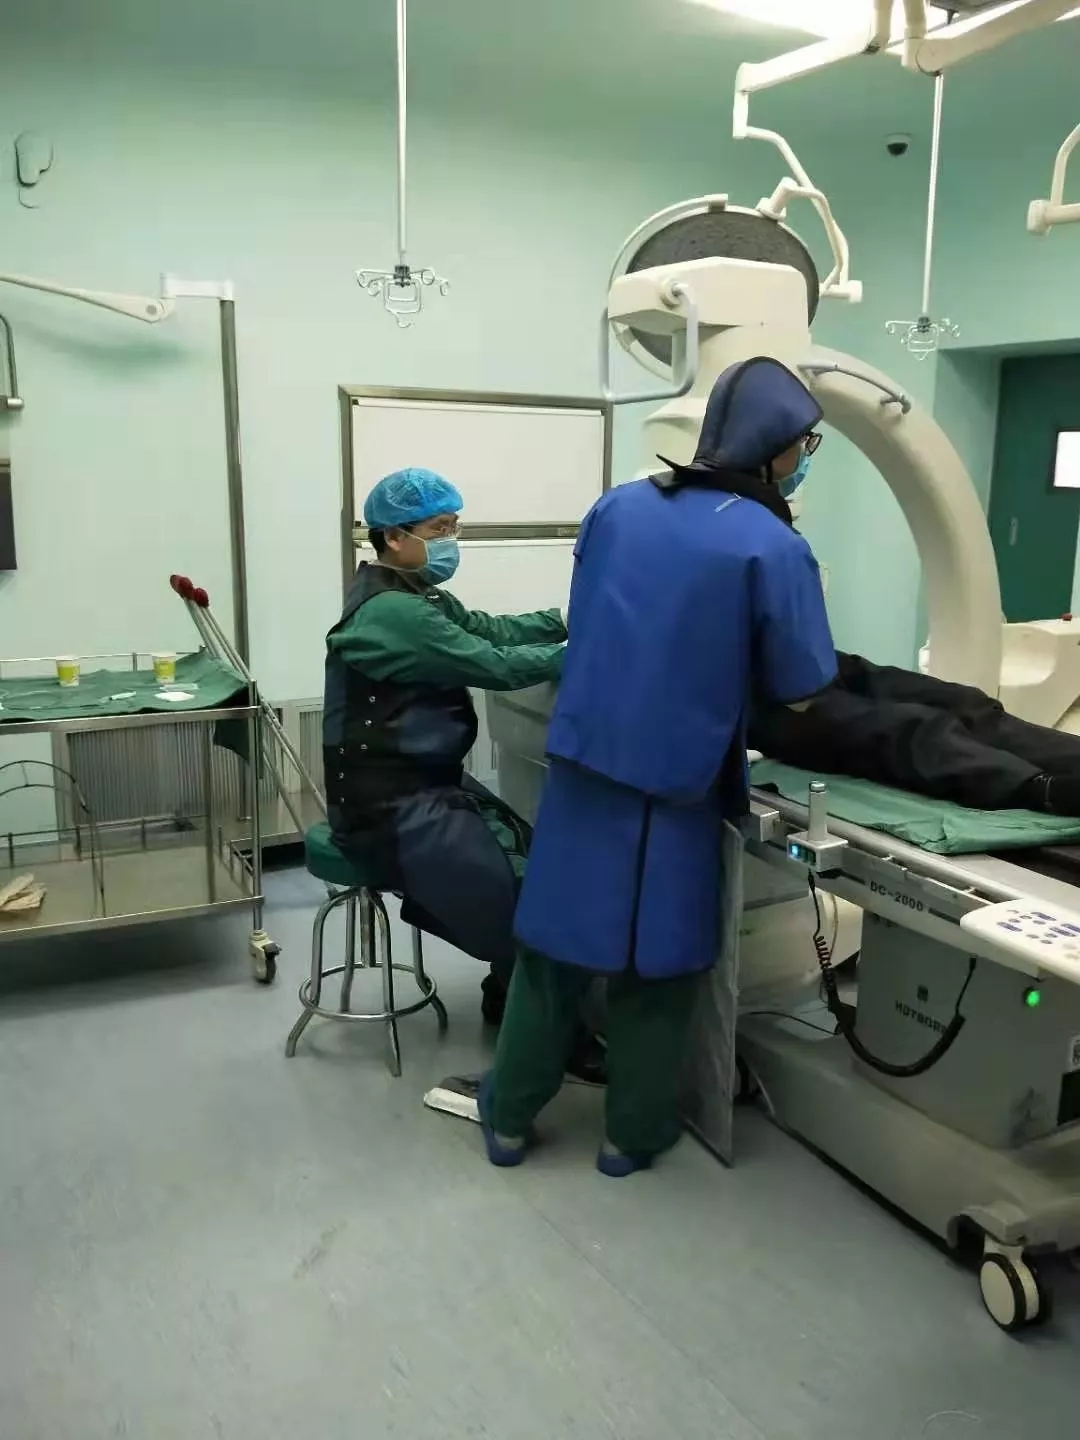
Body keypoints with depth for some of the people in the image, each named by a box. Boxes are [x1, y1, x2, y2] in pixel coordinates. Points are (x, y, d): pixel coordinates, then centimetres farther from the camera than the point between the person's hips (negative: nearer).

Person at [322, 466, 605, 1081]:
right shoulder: (391, 613, -20)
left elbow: (491, 629, 5)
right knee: (523, 887, -12)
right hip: (391, 805, -10)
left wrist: (572, 620, -7)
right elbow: (493, 666, -23)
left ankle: (510, 995, 19)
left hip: (428, 783, 10)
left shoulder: (418, 597, 14)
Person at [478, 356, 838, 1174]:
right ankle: (634, 1134, 29)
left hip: (582, 763, 4)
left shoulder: (618, 507, 2)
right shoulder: (774, 548, -13)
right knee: (661, 961, 14)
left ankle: (509, 1118, 28)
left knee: (556, 941, 15)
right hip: (676, 783, -4)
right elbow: (801, 693, -7)